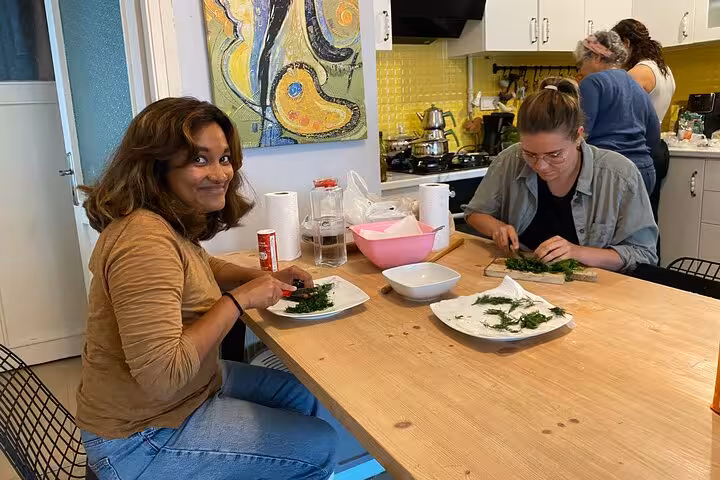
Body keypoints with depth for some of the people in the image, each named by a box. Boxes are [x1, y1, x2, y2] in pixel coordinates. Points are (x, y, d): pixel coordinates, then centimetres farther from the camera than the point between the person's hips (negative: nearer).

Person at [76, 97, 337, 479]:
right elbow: (162, 377, -35)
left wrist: (267, 278, 2)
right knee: (319, 447, -1)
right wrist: (239, 299, -27)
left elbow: (199, 268, 19)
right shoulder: (145, 241, -31)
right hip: (142, 438, -9)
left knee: (304, 397, 18)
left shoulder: (170, 221, -1)